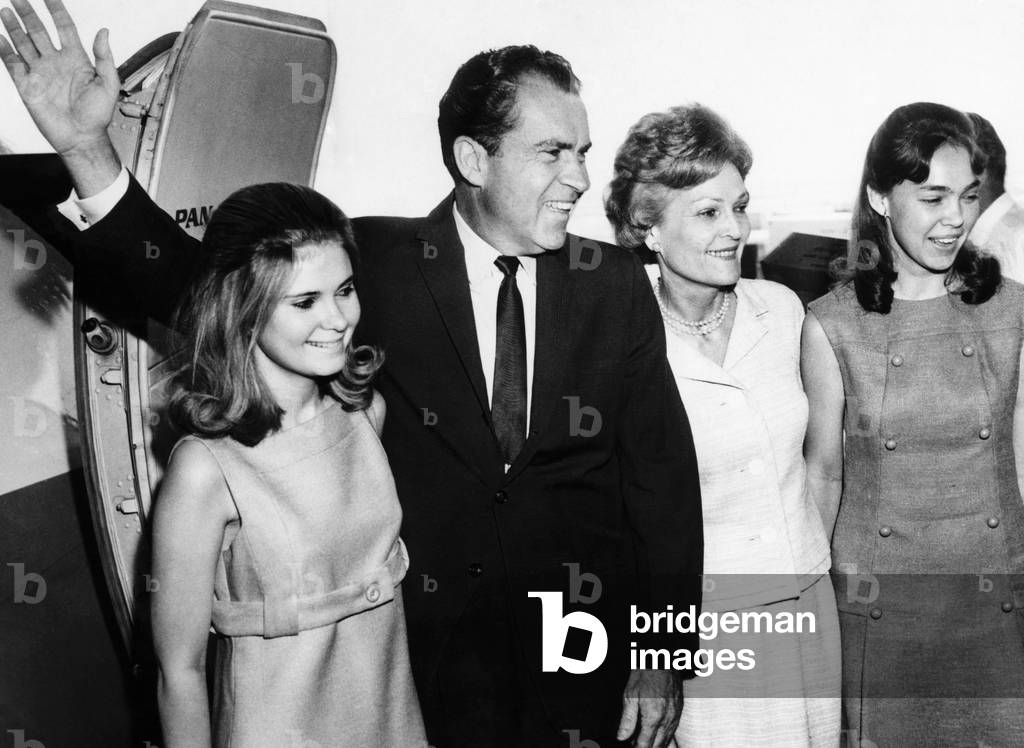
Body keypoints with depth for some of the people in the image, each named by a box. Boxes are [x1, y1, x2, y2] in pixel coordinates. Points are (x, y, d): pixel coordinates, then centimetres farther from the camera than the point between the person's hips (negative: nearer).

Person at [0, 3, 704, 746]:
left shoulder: (615, 283, -5)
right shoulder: (378, 262, -8)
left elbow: (663, 473, -2)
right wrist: (90, 151, -26)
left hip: (587, 655, 2)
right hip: (429, 650, -1)